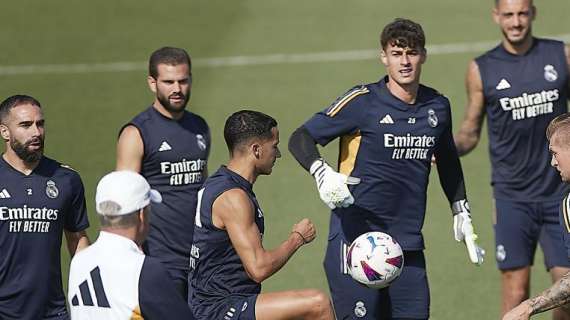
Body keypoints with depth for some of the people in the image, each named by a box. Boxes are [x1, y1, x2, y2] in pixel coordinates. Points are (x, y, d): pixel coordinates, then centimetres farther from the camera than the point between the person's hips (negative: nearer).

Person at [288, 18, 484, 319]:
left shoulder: (437, 107, 10)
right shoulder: (362, 101, -6)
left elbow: (448, 163, 28)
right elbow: (300, 138, -7)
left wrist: (461, 213, 28)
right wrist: (322, 174, -25)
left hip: (408, 243, 5)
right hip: (355, 236, -5)